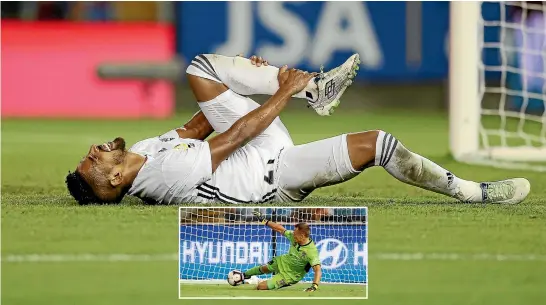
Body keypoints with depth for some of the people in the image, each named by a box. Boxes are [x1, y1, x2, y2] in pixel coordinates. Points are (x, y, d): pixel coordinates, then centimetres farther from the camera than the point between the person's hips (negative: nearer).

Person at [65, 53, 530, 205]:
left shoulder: (144, 150, -5)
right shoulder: (168, 172, -33)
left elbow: (193, 130, 10)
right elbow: (236, 134, -26)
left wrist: (241, 79, 5)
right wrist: (282, 93, -16)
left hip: (258, 146, 9)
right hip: (277, 173, -9)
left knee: (200, 69, 5)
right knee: (378, 143, -24)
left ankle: (316, 89, 5)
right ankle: (468, 190, -4)